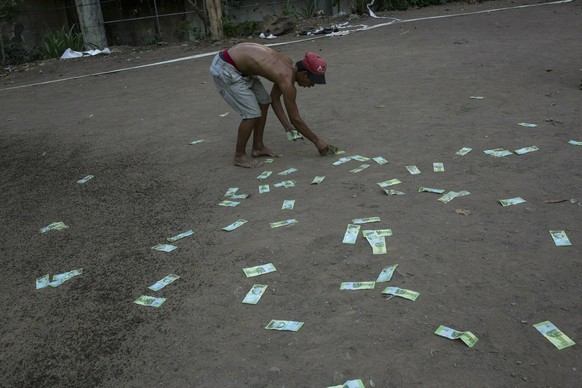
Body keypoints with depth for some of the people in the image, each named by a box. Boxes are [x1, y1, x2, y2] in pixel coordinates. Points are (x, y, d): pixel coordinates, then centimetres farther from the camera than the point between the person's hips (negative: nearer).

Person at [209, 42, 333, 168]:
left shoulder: (288, 64, 3)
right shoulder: (287, 80, -23)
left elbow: (275, 99, 13)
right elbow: (295, 119, -15)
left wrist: (288, 127, 10)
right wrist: (317, 141, -5)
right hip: (224, 69, -10)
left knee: (264, 101, 13)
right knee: (252, 114, -10)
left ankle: (258, 147, 25)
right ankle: (239, 156, 8)